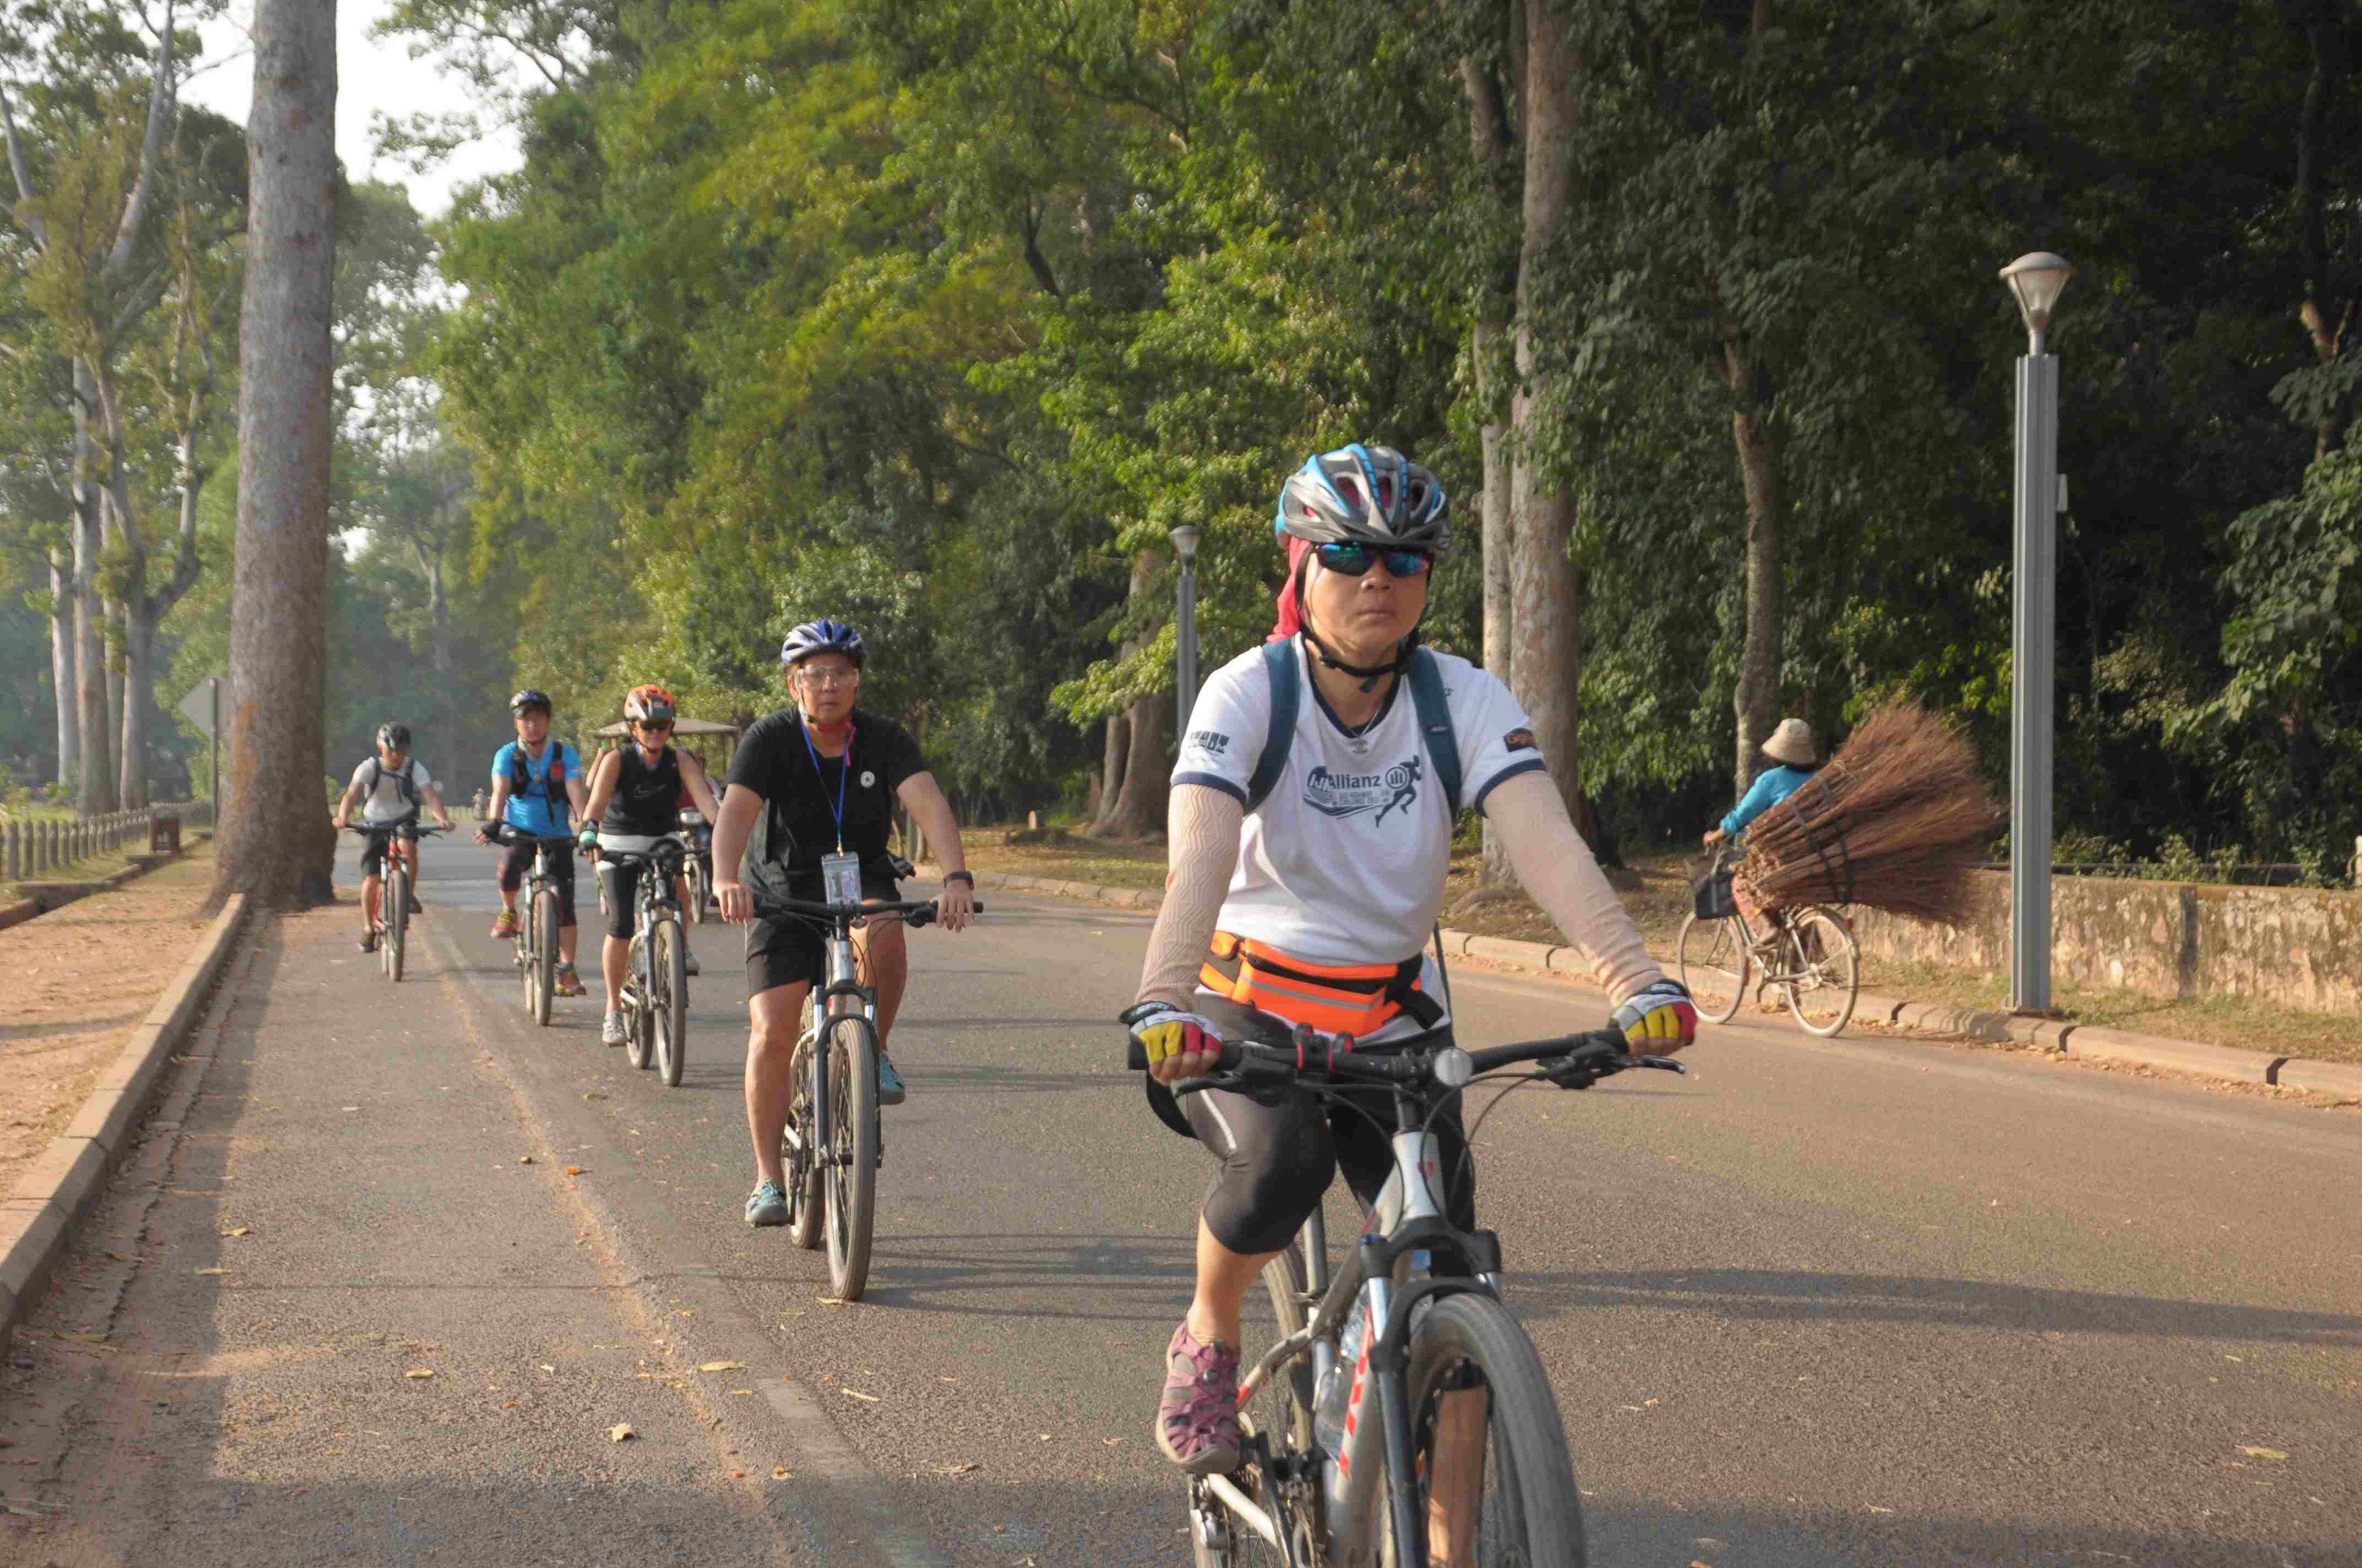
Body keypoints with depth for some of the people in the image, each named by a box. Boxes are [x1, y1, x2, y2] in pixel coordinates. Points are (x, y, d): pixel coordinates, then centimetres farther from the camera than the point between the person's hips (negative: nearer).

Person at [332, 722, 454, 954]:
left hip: (404, 823, 0)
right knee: (371, 879, -10)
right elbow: (352, 794, -30)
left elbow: (430, 795, -27)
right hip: (374, 826, 0)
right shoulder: (369, 767, -16)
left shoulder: (414, 768, -14)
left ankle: (409, 896, -16)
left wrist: (443, 818, -47)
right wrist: (342, 817, -50)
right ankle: (368, 928, 8)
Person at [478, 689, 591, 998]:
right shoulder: (507, 755, -6)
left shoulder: (565, 755, -6)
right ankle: (508, 912, -2)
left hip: (557, 837, 1)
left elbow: (576, 795, -18)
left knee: (565, 905, -6)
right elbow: (500, 793, -20)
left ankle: (567, 972, 5)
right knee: (508, 870, -34)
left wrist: (587, 826, -37)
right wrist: (492, 824, -40)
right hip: (520, 834, -1)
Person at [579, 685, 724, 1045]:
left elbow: (702, 795, -24)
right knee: (620, 927, -11)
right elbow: (598, 798, -29)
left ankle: (680, 946, 0)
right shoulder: (617, 760, -14)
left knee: (679, 890, -30)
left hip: (664, 842, 1)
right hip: (619, 846, -1)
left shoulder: (679, 760, -10)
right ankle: (614, 1010, 0)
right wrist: (588, 829, -50)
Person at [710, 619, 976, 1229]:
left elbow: (928, 804, -26)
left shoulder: (885, 739, -11)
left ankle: (872, 1053, -9)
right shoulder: (770, 738, -13)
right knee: (772, 1031, -12)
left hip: (863, 882, 0)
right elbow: (735, 811, -27)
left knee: (884, 937, -35)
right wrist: (726, 880, -47)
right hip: (785, 888, 0)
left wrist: (957, 878, -43)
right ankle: (768, 1179, 0)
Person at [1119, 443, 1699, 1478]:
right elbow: (1200, 857, -31)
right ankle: (1208, 1337, -2)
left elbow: (1547, 843, -24)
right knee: (1282, 1156, -34)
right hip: (1247, 1011, -2)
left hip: (1391, 1022, 3)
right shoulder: (1249, 693, -16)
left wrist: (1635, 977, -41)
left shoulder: (1462, 699, -10)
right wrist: (1161, 1001, -49)